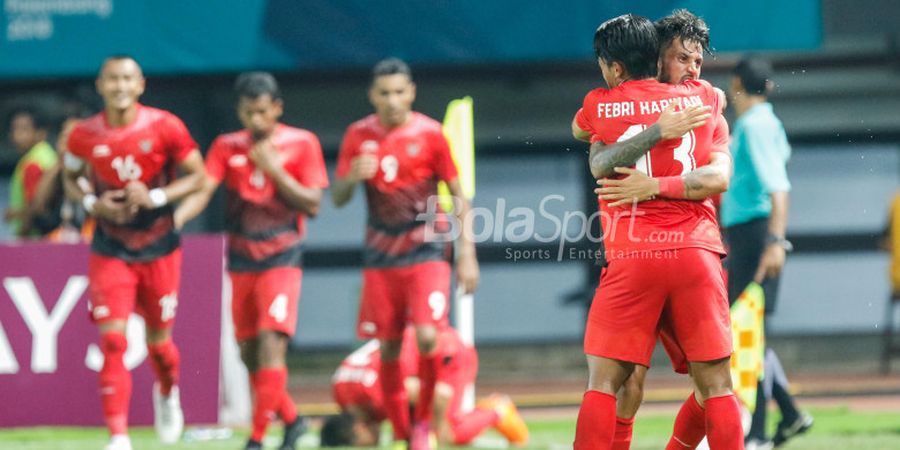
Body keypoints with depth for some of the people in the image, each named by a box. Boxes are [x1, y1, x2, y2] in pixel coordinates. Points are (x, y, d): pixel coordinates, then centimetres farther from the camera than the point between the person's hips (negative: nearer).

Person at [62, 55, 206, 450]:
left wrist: (156, 197, -20)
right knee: (112, 340, -13)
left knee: (159, 340, 12)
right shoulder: (84, 135, -7)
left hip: (159, 248, 0)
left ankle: (168, 394, 46)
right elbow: (70, 179, 10)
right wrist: (94, 203, -11)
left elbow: (197, 175, -4)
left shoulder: (164, 127, -11)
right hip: (110, 251, 0)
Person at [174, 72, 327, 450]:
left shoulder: (301, 144, -3)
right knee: (249, 354, 6)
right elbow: (202, 191, -10)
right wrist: (176, 217, -30)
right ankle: (291, 419, 27)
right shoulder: (227, 147, 3)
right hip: (241, 262, 4)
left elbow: (312, 205, -6)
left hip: (281, 260, -4)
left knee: (271, 343, -17)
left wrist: (275, 170, -16)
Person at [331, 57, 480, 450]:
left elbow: (458, 195, 1)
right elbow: (337, 199, 6)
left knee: (428, 336, -18)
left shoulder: (429, 133, -5)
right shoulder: (359, 136, 3)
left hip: (427, 250, -3)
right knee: (388, 348, 3)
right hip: (381, 255, 3)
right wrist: (352, 177, -16)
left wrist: (466, 254, -4)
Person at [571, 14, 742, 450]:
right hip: (697, 252, 2)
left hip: (631, 258, -2)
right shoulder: (703, 99, 12)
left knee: (603, 381, 3)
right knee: (715, 385, 3)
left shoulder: (598, 107, 7)